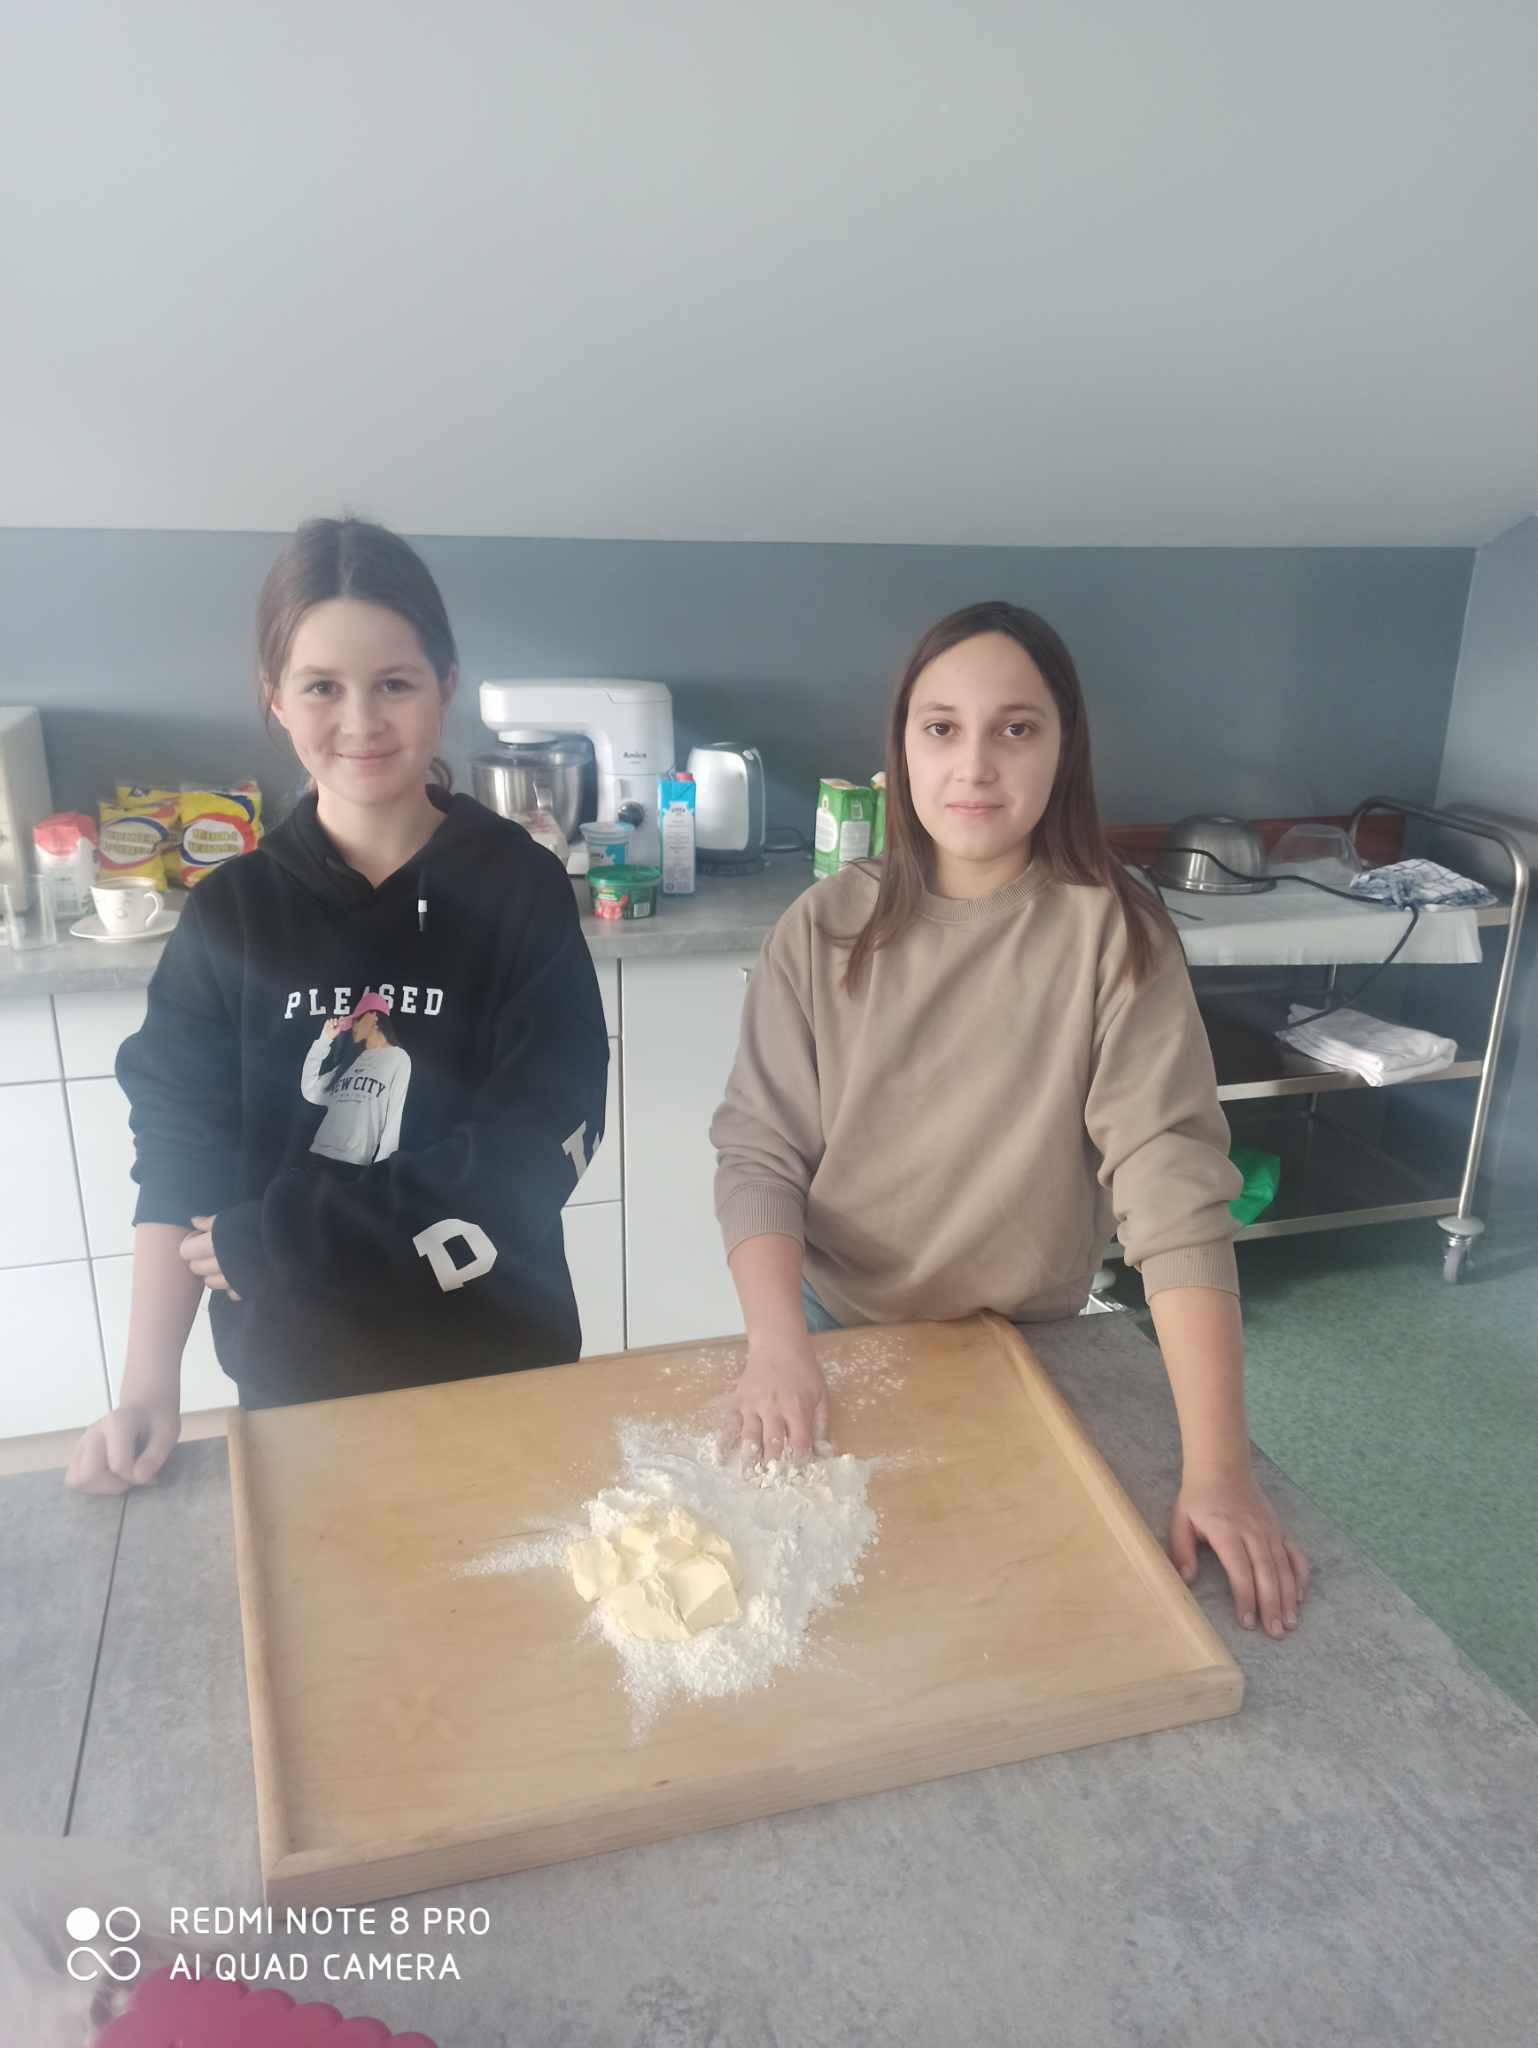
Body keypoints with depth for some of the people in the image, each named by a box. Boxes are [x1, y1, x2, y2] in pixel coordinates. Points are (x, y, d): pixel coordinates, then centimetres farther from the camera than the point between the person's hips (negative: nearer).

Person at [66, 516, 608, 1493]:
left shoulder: (520, 888, -11)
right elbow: (179, 1158, -4)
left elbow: (535, 1150, -16)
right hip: (294, 1376, 2)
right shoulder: (229, 913, -5)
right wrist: (148, 1386, -14)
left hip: (498, 1361, -1)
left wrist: (275, 1239, -16)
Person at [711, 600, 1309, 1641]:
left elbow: (1175, 1186, -23)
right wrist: (778, 1345, -28)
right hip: (833, 1331, 1)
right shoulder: (826, 927, -12)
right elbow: (758, 1151, -12)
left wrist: (1219, 1466, -28)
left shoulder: (1114, 933, -18)